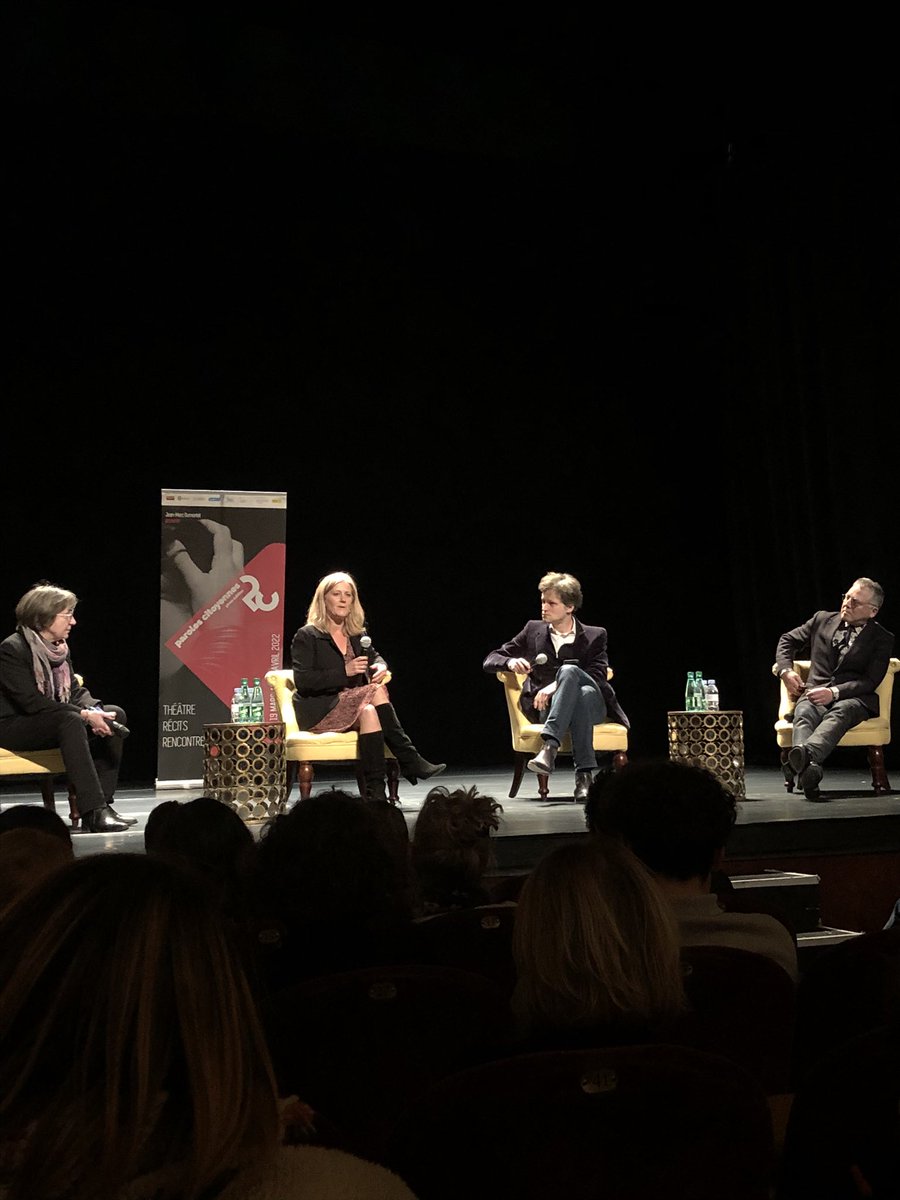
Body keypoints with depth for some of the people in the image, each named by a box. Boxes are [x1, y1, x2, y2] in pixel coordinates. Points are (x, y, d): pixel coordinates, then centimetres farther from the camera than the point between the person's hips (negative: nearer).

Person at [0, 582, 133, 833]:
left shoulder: (60, 647, 10)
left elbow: (76, 690, 9)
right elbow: (30, 701, -23)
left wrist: (94, 710, -15)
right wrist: (84, 715, -28)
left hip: (54, 721, 9)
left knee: (115, 714, -10)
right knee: (71, 721, -36)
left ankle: (102, 804, -17)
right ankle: (93, 812, -41)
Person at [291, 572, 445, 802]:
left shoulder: (358, 634, 17)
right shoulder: (306, 636, -3)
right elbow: (302, 681, -12)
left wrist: (381, 666, -1)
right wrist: (345, 671, -21)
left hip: (355, 705, 6)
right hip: (319, 710, -5)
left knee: (369, 711, -32)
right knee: (376, 693, -30)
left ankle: (376, 792, -36)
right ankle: (410, 761, -27)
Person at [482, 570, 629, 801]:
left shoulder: (595, 635, 9)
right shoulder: (534, 630, 14)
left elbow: (597, 677, -7)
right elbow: (490, 660, 13)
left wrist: (555, 686, -21)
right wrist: (510, 663, -13)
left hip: (592, 704, 0)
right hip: (547, 708, 1)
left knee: (569, 670, -36)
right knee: (582, 693, -36)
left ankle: (550, 747, -48)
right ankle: (585, 775, -45)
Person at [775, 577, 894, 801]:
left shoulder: (882, 639, 8)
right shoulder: (822, 620, 17)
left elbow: (870, 681, -2)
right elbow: (788, 640, 26)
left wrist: (834, 692, -18)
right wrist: (785, 670, 6)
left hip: (854, 698, -2)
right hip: (816, 692, 2)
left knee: (839, 713, -40)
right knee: (804, 713, -35)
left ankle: (807, 753, -70)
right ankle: (808, 766, -65)